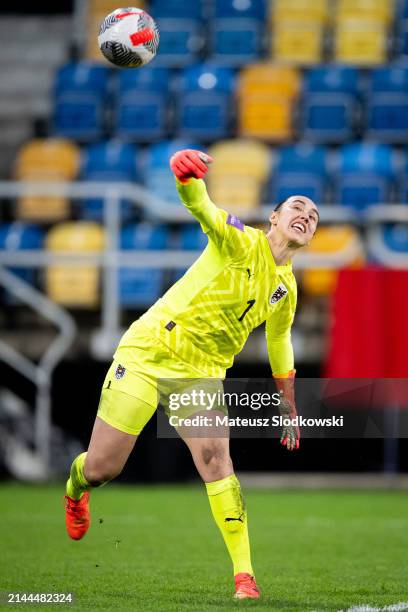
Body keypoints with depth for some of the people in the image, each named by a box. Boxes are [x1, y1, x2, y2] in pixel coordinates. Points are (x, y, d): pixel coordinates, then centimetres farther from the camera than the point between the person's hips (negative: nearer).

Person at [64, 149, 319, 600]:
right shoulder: (239, 241, -10)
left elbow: (279, 343, 26)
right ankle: (75, 491, 39)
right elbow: (201, 209, -30)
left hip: (202, 373, 4)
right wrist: (186, 174, -54)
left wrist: (290, 410, 29)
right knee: (100, 469, -1)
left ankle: (244, 575, -23)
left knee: (215, 457, -24)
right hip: (148, 350, -4)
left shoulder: (286, 288, 9)